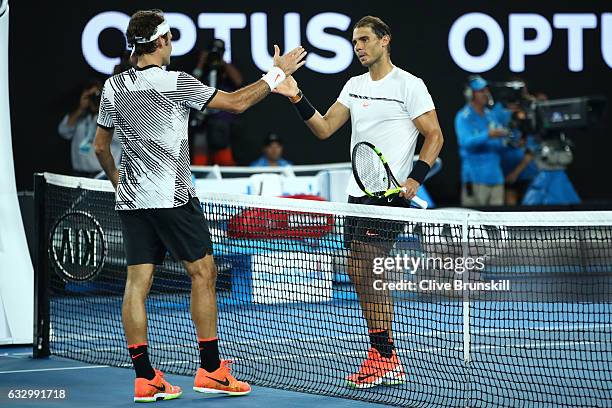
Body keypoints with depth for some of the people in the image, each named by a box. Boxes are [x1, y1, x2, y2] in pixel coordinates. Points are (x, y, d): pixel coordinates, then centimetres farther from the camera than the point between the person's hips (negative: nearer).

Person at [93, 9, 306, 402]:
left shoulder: (113, 87, 5)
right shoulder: (176, 83, -11)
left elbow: (101, 146, 14)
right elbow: (236, 102, -5)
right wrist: (277, 73, 6)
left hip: (131, 199, 6)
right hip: (173, 198, -6)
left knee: (137, 283, 3)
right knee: (203, 274, 5)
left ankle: (145, 378, 3)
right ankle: (211, 370, 7)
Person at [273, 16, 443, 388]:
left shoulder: (409, 85, -6)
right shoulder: (354, 86, 15)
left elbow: (435, 136, -7)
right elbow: (324, 129, 11)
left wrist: (414, 179, -18)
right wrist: (297, 98, -2)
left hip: (388, 193, -8)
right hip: (359, 192, 8)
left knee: (369, 270, -13)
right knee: (360, 274, 8)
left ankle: (383, 358, -7)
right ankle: (387, 362, 15)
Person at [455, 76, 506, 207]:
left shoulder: (490, 116, 15)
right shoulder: (463, 117, -5)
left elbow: (499, 144, 18)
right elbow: (465, 142, -21)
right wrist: (488, 135, -34)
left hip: (495, 176, 7)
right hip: (475, 177, -7)